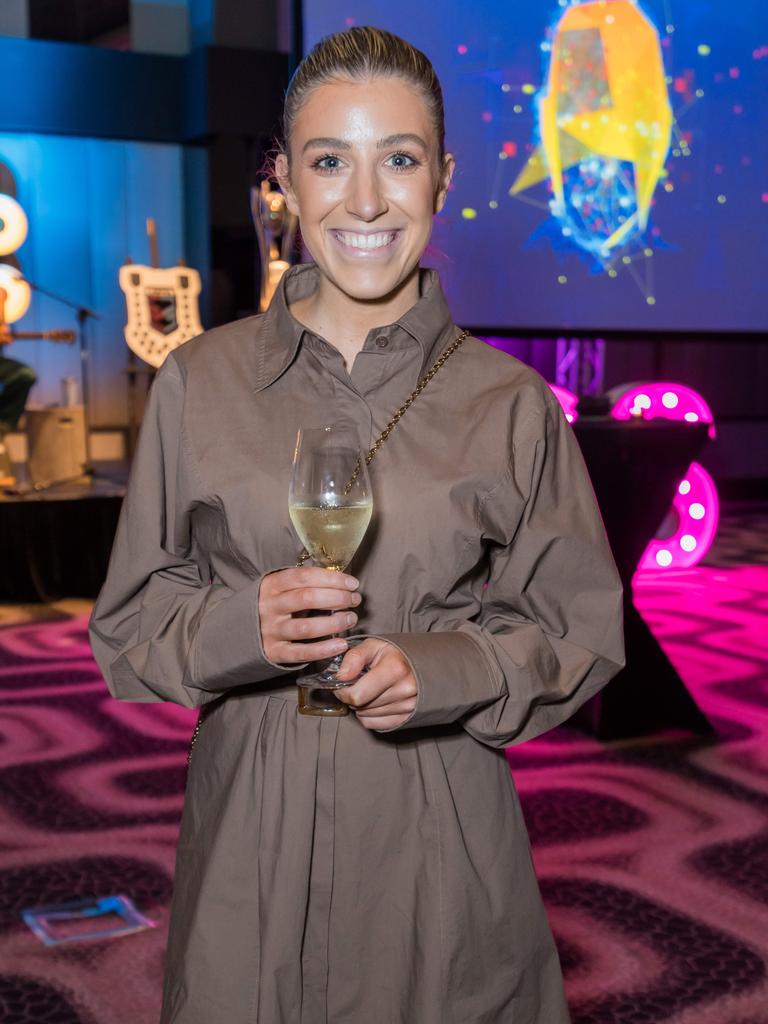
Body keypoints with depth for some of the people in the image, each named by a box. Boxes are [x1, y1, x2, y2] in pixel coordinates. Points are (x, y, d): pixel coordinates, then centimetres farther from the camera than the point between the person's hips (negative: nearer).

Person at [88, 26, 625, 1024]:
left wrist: (440, 672, -16)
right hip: (249, 824, 1)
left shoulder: (509, 403, -3)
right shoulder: (200, 382, -1)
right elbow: (128, 625, 3)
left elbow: (580, 630, 2)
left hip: (442, 833, 0)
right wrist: (240, 627, -17)